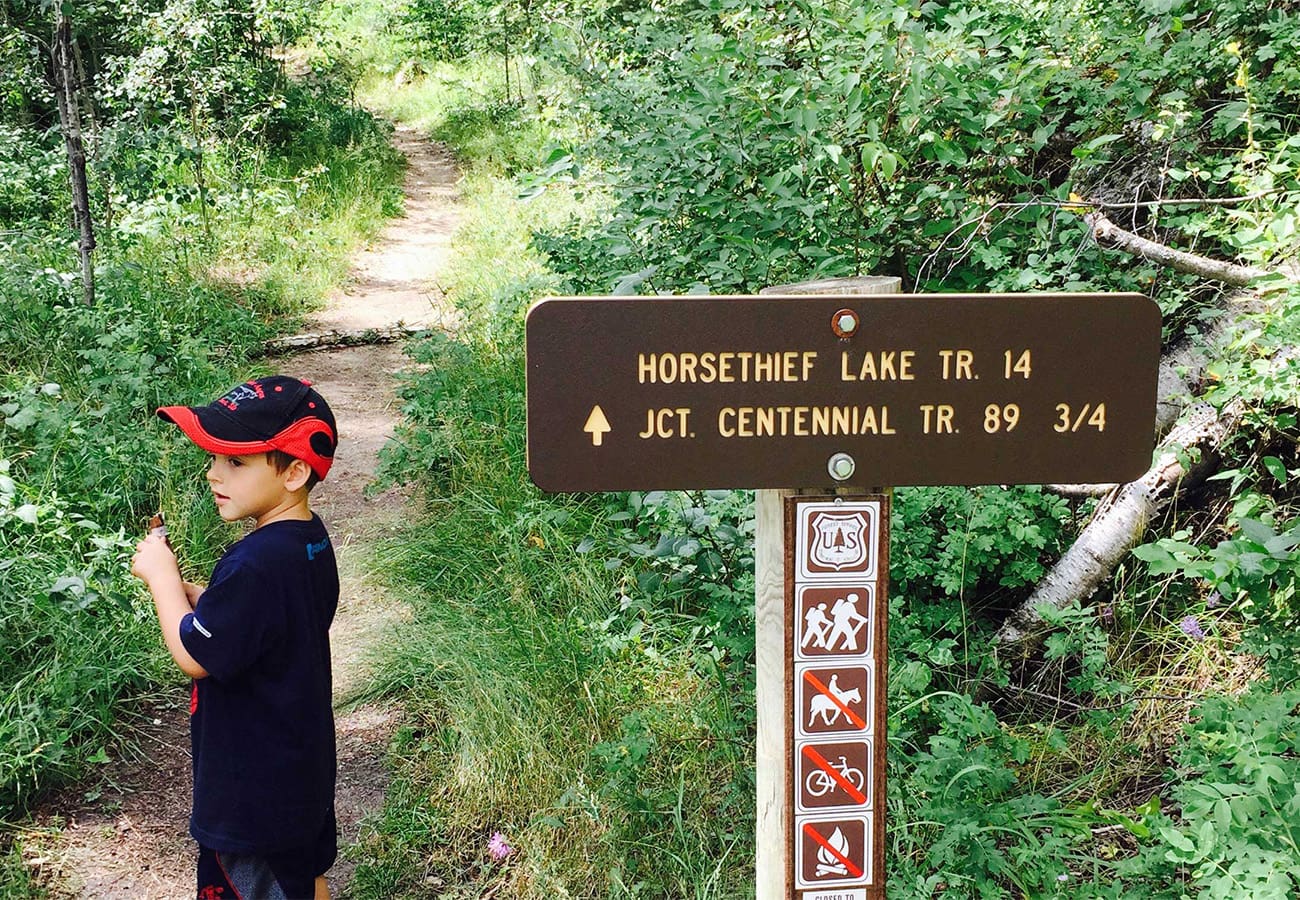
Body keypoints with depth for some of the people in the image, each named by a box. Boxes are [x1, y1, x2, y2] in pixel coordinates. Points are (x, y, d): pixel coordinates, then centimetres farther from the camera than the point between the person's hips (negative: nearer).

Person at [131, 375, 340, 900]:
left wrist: (162, 577, -12)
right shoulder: (311, 539, -1)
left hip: (255, 789, -9)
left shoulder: (254, 565, -32)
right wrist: (186, 592, -1)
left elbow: (194, 655, -23)